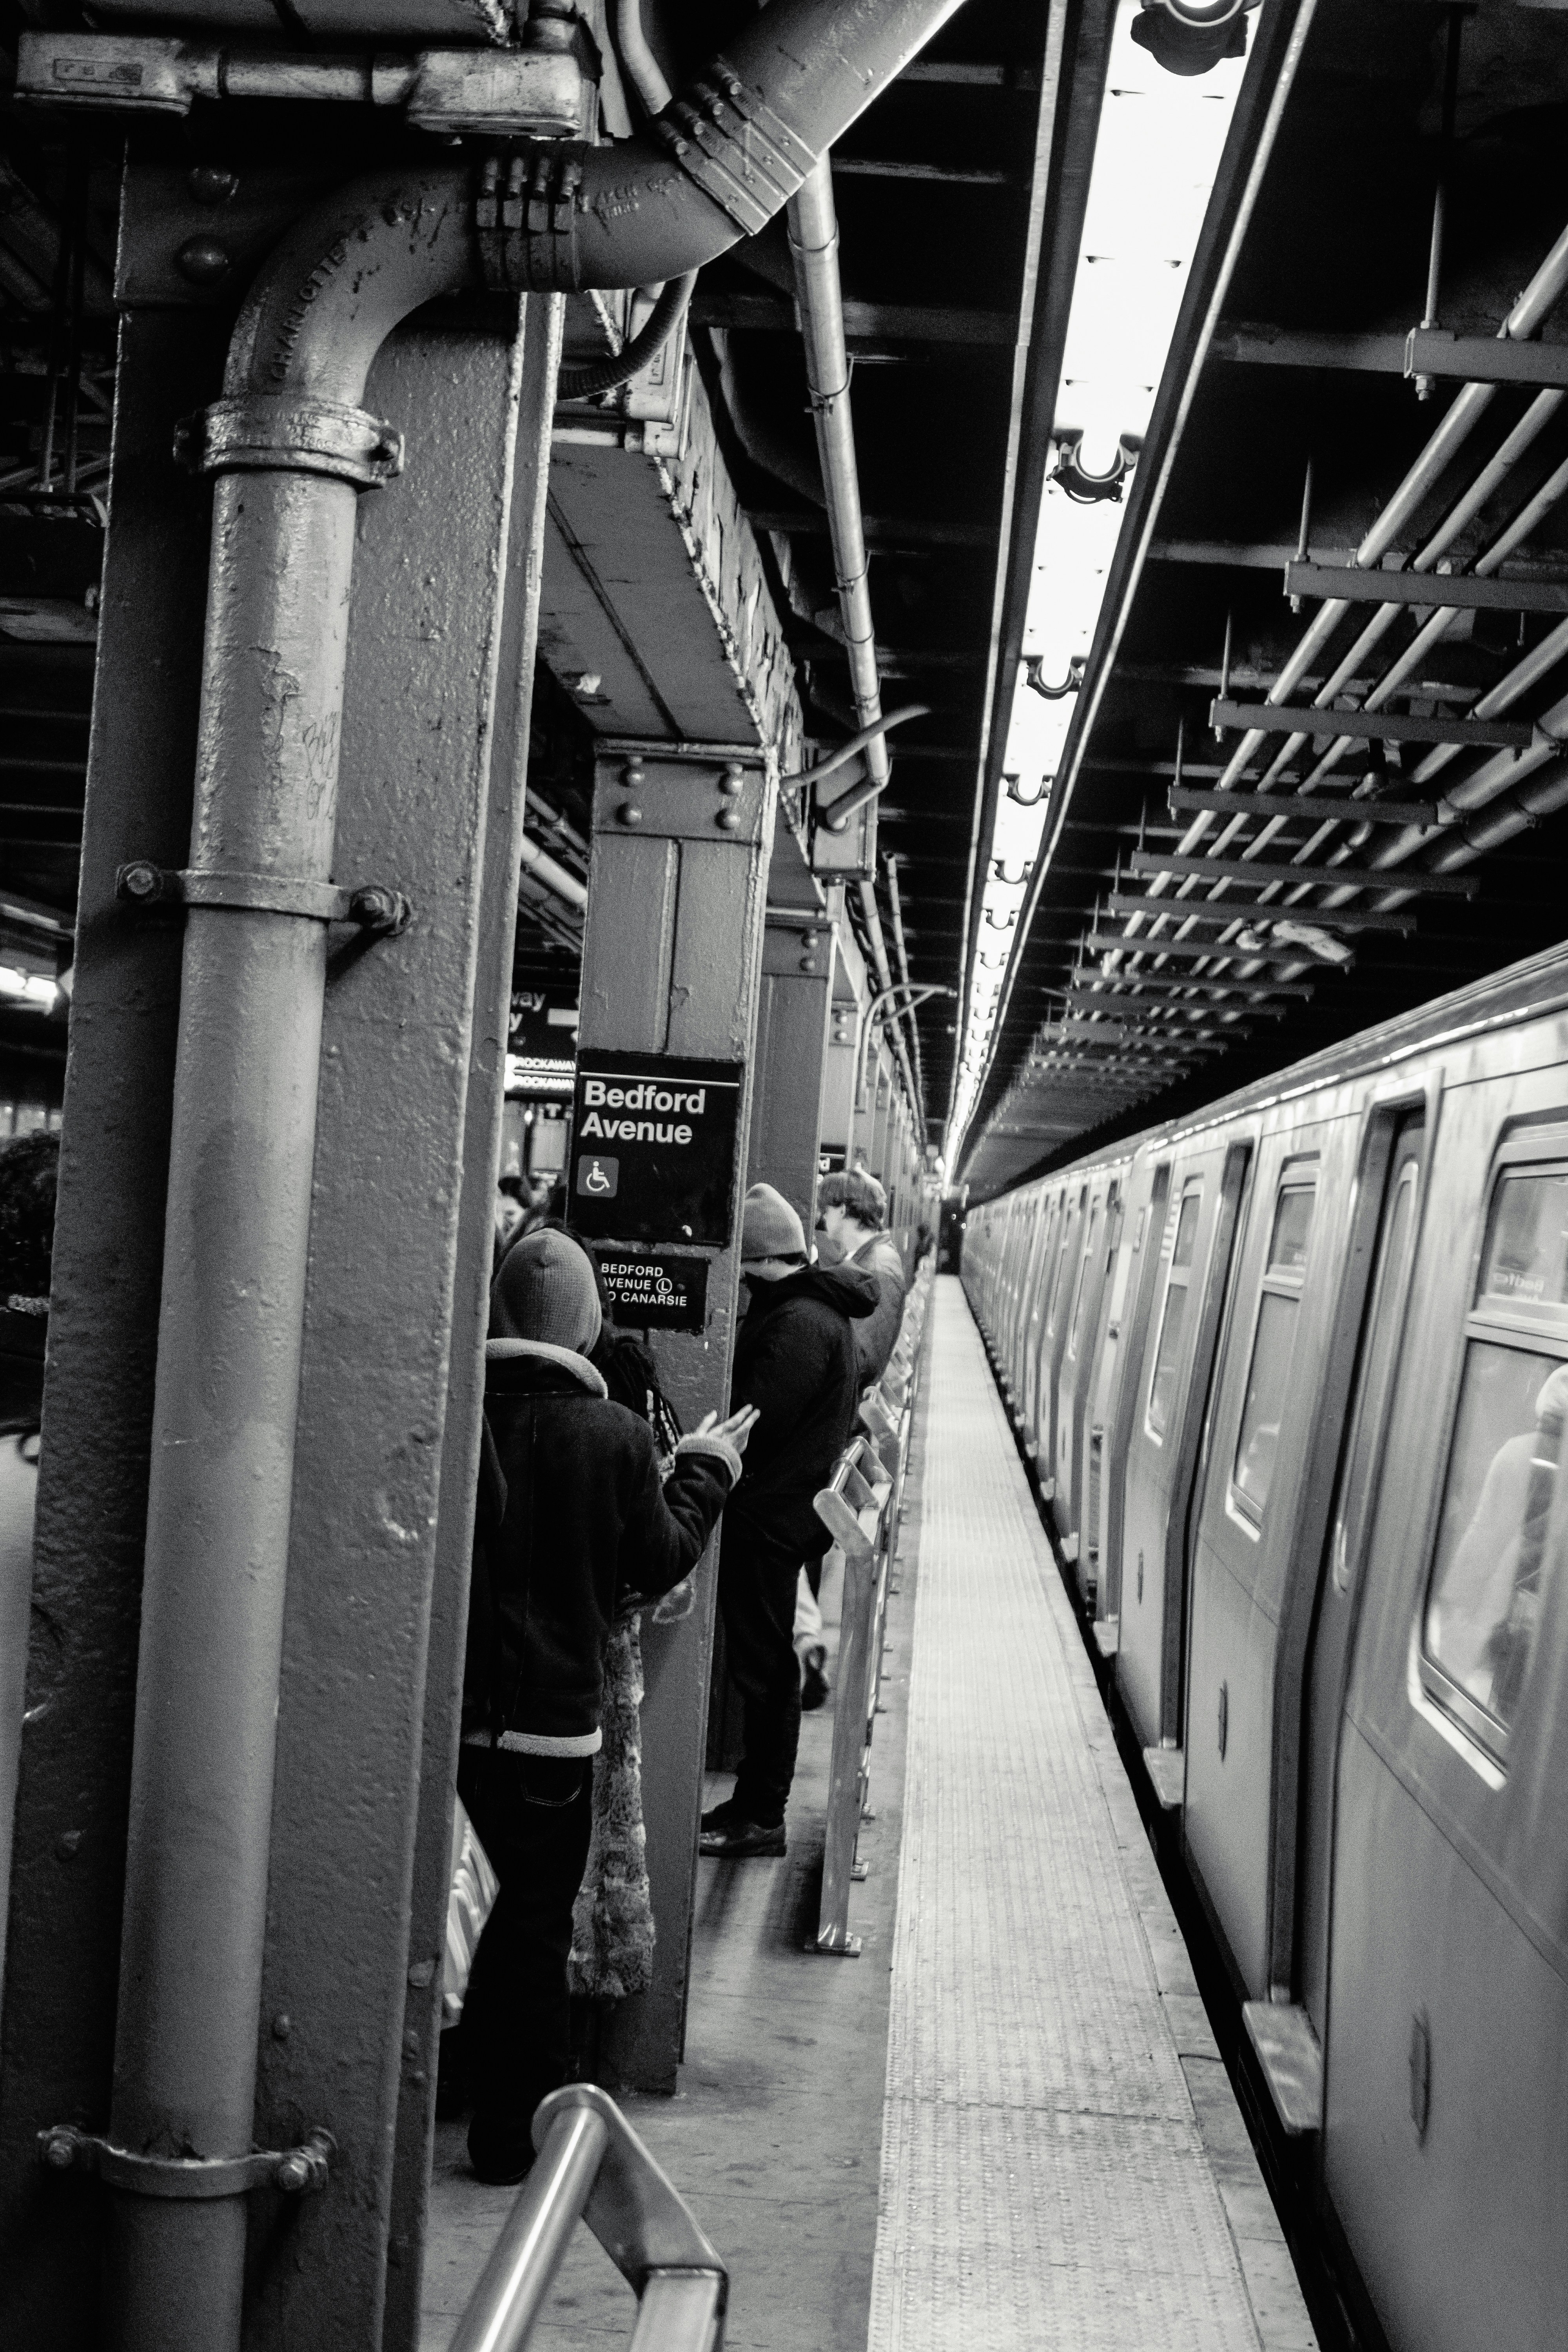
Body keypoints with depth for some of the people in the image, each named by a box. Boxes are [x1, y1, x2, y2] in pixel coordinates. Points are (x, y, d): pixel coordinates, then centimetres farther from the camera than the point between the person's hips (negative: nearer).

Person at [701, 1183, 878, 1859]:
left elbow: (750, 1421, -25)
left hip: (770, 1517, -10)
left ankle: (761, 1817, 9)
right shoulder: (815, 1307, 12)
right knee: (762, 1663, 16)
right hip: (780, 1506, 10)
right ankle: (755, 1802, 25)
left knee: (762, 1666, -1)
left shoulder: (799, 1324, -21)